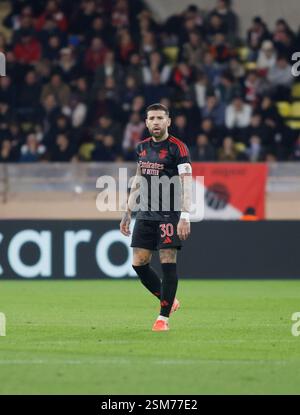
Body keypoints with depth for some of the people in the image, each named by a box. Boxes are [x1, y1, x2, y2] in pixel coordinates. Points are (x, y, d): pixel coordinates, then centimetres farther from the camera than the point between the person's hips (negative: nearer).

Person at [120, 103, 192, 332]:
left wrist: (185, 216, -26)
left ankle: (164, 317, -1)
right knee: (139, 263, 2)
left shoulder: (177, 147, -9)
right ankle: (169, 300, 21)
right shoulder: (142, 147, 11)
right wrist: (128, 212, 19)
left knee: (168, 262, -9)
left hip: (170, 213, -6)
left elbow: (187, 183, -16)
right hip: (146, 214, 6)